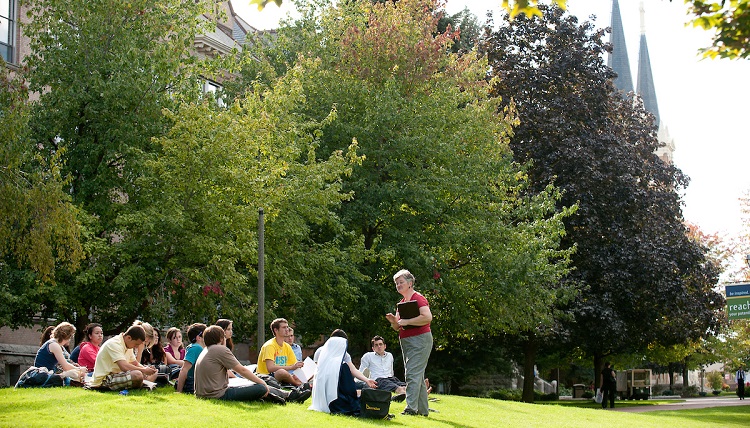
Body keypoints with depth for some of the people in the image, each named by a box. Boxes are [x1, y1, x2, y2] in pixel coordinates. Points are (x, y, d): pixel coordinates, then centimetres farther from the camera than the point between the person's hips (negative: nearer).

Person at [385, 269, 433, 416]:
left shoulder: (418, 298, -9)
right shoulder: (402, 302, 17)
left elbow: (428, 317, -24)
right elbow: (397, 328, 20)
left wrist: (406, 321, -20)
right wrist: (393, 321, -3)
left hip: (420, 339, -10)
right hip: (406, 342, 10)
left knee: (412, 374, -16)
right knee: (418, 376, 11)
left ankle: (411, 408, -19)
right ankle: (423, 409, 16)